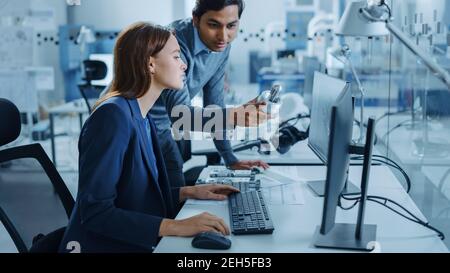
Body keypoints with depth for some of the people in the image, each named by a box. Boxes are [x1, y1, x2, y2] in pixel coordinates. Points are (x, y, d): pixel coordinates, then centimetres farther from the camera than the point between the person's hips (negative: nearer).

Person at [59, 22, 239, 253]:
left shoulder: (143, 119, 7)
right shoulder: (113, 115, -18)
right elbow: (95, 212, -23)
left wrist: (189, 192, 5)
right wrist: (175, 226, -27)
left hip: (137, 244, 8)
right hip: (104, 246, -8)